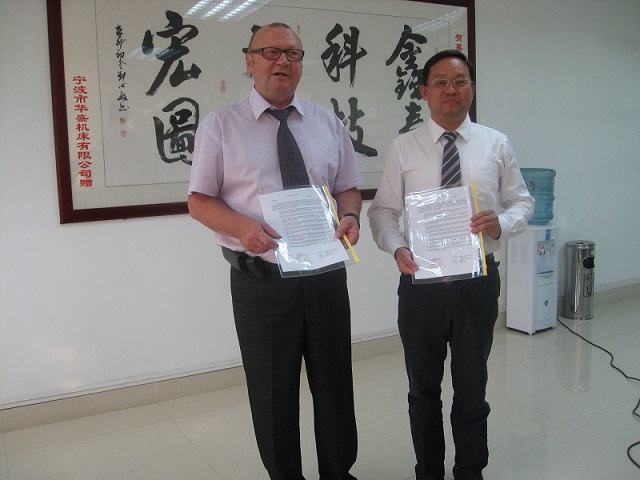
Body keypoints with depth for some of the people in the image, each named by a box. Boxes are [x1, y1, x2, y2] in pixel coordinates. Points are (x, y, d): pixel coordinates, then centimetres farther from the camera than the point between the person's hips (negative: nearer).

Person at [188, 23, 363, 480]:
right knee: (272, 395, 10)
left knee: (335, 386, 15)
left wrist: (350, 217, -10)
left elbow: (349, 188, 13)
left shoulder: (329, 123, 9)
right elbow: (199, 201, 0)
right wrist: (242, 226, -20)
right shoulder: (220, 125, 0)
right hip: (260, 282, -2)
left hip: (326, 276, 3)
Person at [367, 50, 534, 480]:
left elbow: (522, 201, 8)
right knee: (423, 390, 16)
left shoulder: (496, 145, 3)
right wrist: (397, 248, -18)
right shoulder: (404, 147, 0)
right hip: (421, 281, 0)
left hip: (478, 280, 1)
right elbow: (383, 210, 1)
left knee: (473, 388, 14)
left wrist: (502, 223, -15)